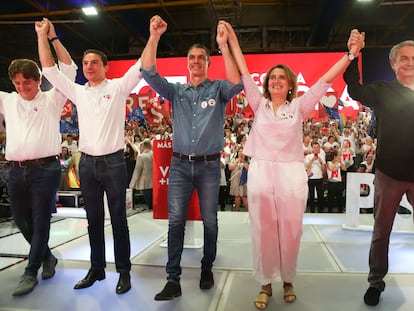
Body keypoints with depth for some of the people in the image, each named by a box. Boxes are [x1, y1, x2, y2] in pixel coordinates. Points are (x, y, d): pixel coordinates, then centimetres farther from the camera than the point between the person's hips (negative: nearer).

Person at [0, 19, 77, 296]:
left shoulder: (51, 100, 4)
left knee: (40, 221, 0)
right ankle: (47, 257, 33)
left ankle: (31, 272, 12)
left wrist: (52, 38, -5)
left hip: (45, 169, -5)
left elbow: (69, 70, -2)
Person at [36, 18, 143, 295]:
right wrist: (42, 36, 10)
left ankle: (124, 270, 14)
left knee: (118, 219, 4)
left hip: (113, 162, -4)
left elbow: (142, 66, -6)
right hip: (87, 163, 4)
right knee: (94, 219, 13)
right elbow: (50, 70, 13)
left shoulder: (118, 87, 1)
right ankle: (97, 268, 26)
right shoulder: (78, 92, 12)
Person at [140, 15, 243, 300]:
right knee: (176, 221, 1)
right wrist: (154, 38, -14)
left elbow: (236, 84, -18)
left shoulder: (218, 89, 4)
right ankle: (173, 280, 10)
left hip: (209, 165, -1)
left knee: (210, 221, 9)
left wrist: (224, 46, -24)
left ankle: (207, 269, 29)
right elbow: (149, 74, -3)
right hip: (180, 164, 2)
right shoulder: (176, 91, 10)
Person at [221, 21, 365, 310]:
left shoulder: (299, 107, 7)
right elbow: (244, 73, 9)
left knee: (290, 232, 7)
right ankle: (266, 283, 22)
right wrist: (233, 41, 8)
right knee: (263, 231, 6)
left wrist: (351, 53, -2)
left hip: (292, 174, 0)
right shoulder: (259, 104, 9)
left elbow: (326, 80, 3)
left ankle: (288, 280, 28)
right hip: (260, 172, 1)